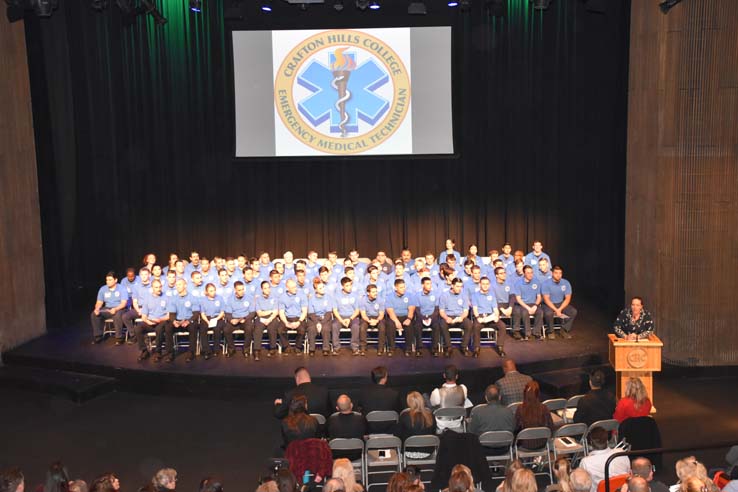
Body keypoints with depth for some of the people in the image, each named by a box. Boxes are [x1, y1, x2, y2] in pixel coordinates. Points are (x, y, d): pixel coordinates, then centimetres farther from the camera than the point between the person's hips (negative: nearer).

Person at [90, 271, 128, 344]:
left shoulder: (122, 289, -6)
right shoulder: (103, 289, 7)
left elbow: (124, 303, -14)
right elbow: (99, 302, 6)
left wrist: (115, 309, -34)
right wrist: (97, 309, -17)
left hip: (120, 309, -5)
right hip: (107, 309, 5)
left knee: (117, 315, -39)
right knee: (94, 314, -19)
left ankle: (119, 338, -27)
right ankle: (98, 337, -8)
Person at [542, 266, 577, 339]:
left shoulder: (566, 283, -6)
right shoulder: (546, 283, -15)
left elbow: (567, 299, -7)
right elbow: (546, 299, -18)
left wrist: (560, 309, -20)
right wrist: (556, 310, -27)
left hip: (561, 304, 4)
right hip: (549, 304, -3)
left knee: (573, 311, -21)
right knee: (548, 313, -35)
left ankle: (565, 330, -4)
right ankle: (551, 332, -11)